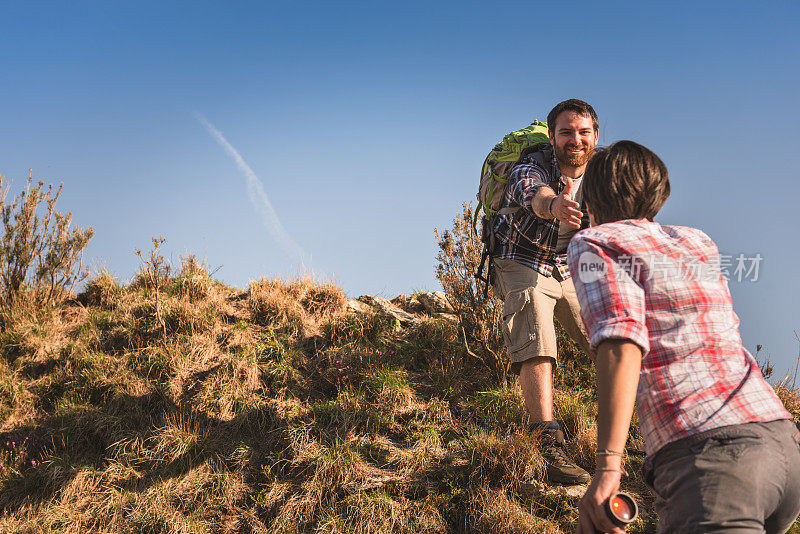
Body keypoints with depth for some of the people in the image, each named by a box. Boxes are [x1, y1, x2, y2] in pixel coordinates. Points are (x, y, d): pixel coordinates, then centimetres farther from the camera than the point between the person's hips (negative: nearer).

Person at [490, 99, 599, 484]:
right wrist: (555, 204, -76)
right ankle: (552, 450, -30)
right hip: (524, 268, -5)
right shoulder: (529, 169, -26)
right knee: (536, 350, -24)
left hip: (571, 271, 6)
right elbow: (535, 193, -51)